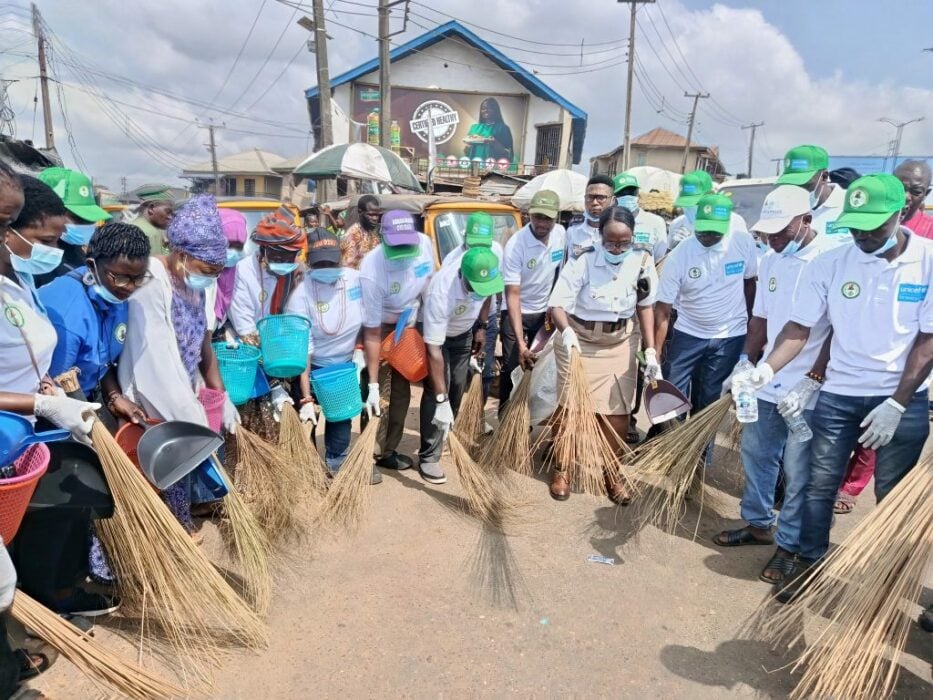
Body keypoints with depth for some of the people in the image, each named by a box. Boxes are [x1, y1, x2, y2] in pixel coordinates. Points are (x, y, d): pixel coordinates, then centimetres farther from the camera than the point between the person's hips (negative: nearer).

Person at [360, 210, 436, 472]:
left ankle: (389, 449, 22)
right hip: (378, 324, -5)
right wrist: (373, 384, -30)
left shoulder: (425, 243, -24)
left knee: (402, 387, 9)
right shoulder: (372, 272, -36)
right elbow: (373, 335, -31)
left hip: (408, 324, 5)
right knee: (377, 388, -12)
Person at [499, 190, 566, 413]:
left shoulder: (561, 234, -8)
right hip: (517, 313, -4)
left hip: (545, 312, 5)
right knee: (511, 368, -4)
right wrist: (520, 342, -32)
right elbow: (513, 295, -26)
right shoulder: (515, 245, -24)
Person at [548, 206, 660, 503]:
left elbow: (645, 306, 2)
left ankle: (611, 473, 27)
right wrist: (566, 332, -44)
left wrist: (650, 350, -4)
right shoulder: (583, 261, -20)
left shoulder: (642, 261, -10)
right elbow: (557, 304, -23)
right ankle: (561, 468, 27)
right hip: (580, 342, -2)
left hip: (620, 345, 3)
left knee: (618, 414, 4)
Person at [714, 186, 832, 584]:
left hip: (810, 391, -7)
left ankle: (789, 545, 22)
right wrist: (744, 366, 12)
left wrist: (811, 381, -17)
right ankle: (758, 524, 36)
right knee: (756, 454, 17)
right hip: (767, 383, 7)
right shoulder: (770, 262, 7)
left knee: (798, 472, 6)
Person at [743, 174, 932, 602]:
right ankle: (808, 563, 26)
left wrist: (896, 405, -13)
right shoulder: (829, 264, -7)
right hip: (839, 395, 1)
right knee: (820, 484, 8)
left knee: (893, 495, 13)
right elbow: (799, 328, -7)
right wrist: (766, 369, -25)